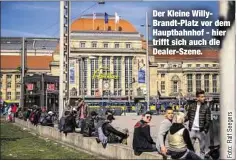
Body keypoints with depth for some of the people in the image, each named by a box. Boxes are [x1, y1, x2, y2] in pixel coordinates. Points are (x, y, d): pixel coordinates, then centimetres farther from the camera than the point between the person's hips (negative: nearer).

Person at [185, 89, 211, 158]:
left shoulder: (206, 108, -3)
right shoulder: (192, 106, 4)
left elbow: (208, 121, -5)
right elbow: (188, 116, 10)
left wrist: (205, 130, -13)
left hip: (201, 131, -2)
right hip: (192, 130, 2)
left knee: (202, 149, 7)